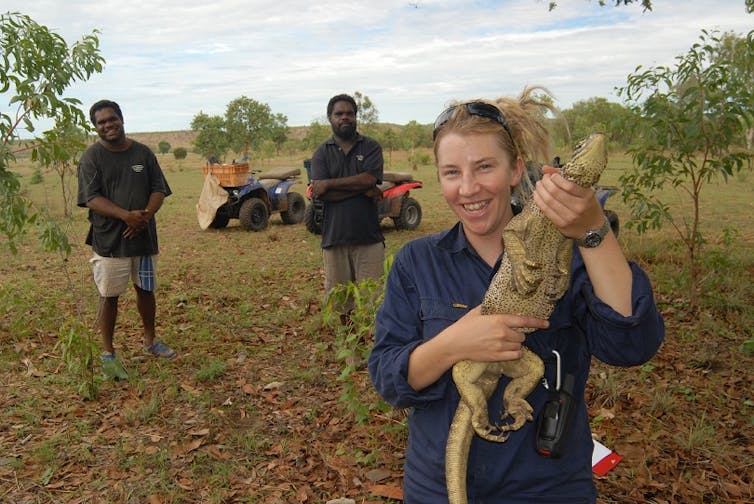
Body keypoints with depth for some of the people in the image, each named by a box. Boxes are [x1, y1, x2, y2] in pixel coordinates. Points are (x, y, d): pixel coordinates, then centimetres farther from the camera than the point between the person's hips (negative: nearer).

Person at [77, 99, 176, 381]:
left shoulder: (143, 153, 6)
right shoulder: (91, 157, -4)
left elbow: (158, 190, 4)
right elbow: (91, 199, -13)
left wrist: (146, 215, -16)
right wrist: (127, 216, -27)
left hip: (144, 236, 4)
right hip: (109, 239, -3)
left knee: (146, 290, 15)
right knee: (109, 296, 3)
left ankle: (150, 341, 34)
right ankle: (108, 354, 15)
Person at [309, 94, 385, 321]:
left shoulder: (371, 147, 6)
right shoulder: (322, 153, 8)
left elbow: (369, 179, -13)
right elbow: (320, 193, -7)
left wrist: (329, 184, -8)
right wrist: (363, 189, -10)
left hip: (369, 236, -1)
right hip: (334, 236, 2)